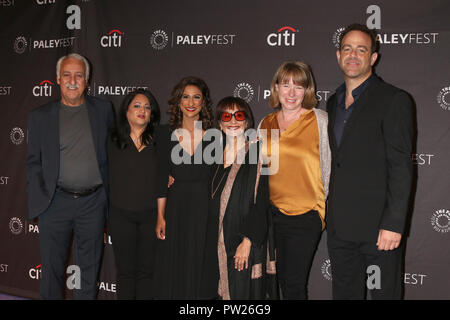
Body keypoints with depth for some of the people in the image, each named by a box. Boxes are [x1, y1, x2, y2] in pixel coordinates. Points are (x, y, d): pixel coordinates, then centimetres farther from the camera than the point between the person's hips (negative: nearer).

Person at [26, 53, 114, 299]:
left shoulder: (103, 109, 5)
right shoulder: (41, 115, 4)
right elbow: (33, 161, 6)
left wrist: (110, 194, 2)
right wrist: (39, 198, -5)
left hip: (93, 202, 1)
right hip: (55, 203, 0)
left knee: (89, 269, 13)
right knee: (52, 267, 10)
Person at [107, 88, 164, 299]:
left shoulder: (159, 142, 3)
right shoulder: (113, 142, 4)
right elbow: (106, 178, 6)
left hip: (151, 214, 0)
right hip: (121, 215, 1)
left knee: (146, 271, 7)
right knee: (125, 270, 10)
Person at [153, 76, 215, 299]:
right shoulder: (167, 133, 3)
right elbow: (162, 178, 3)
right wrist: (160, 216, -2)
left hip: (206, 208, -1)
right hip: (176, 207, 1)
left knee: (202, 270, 6)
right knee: (174, 270, 7)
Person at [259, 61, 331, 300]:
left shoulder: (320, 120, -5)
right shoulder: (266, 123, 8)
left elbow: (330, 168, -2)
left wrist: (325, 210, -2)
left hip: (306, 215, -4)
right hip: (272, 213, 4)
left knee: (294, 284, -2)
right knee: (281, 279, 13)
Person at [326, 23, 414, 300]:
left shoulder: (394, 100, -8)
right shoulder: (333, 102, 13)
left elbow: (401, 166, -13)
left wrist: (393, 224, -18)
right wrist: (329, 213, 12)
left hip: (379, 225, -6)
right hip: (340, 227, 6)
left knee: (384, 293, 6)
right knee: (344, 293, 16)